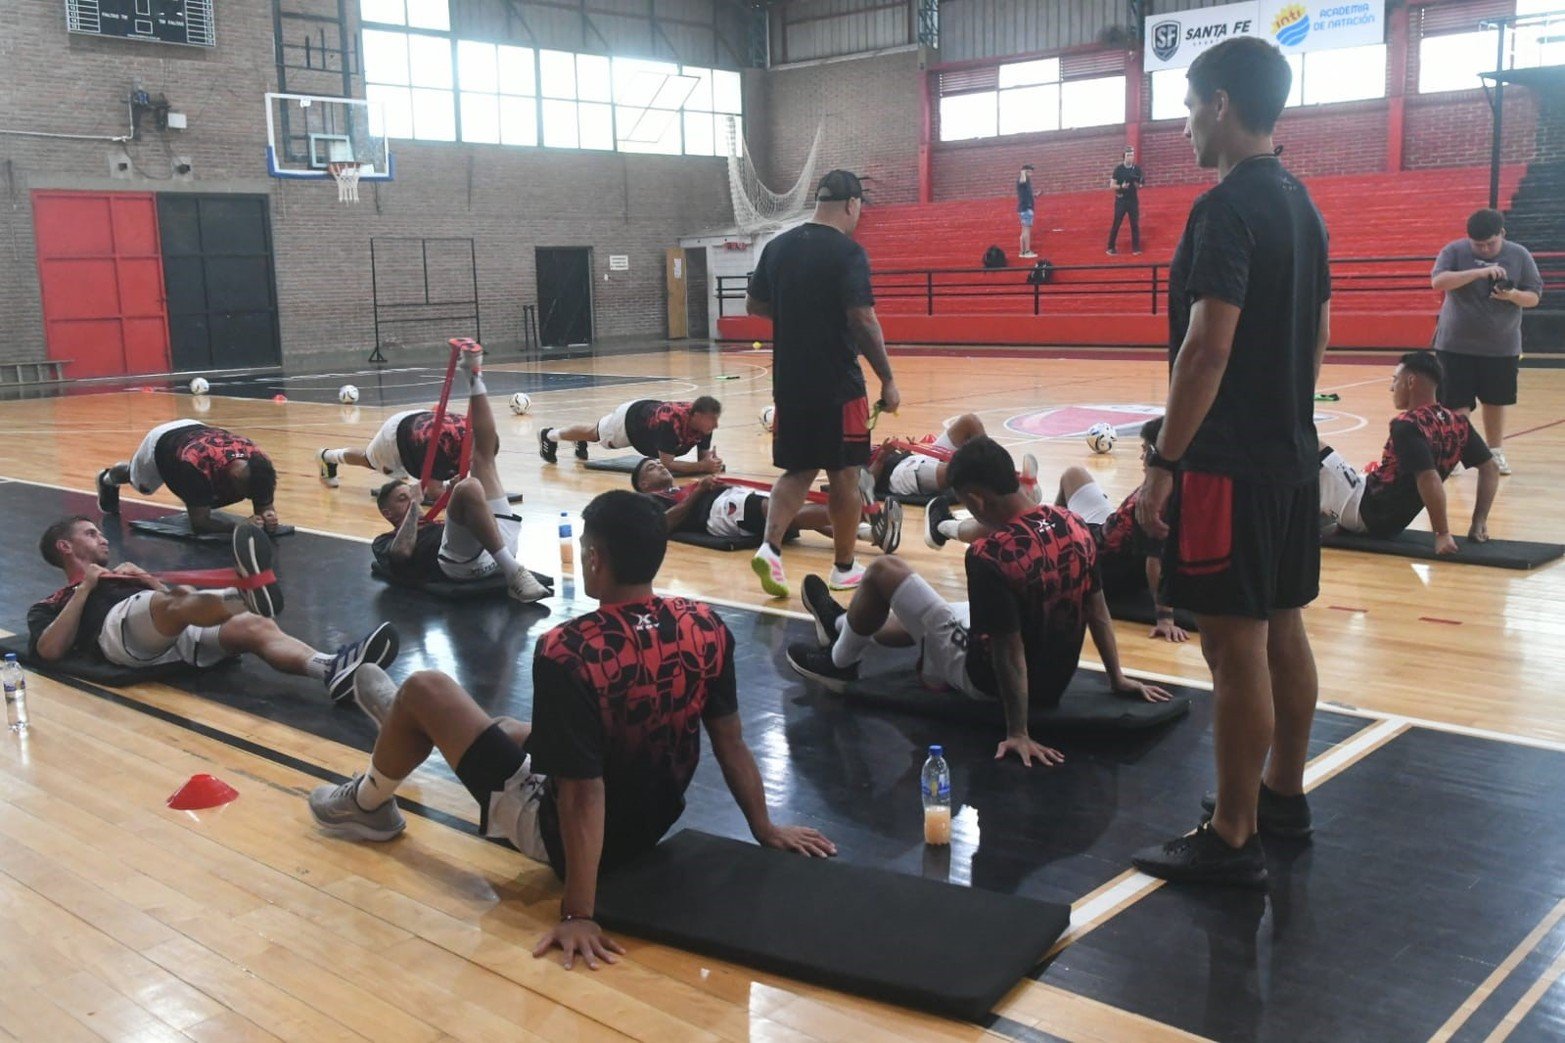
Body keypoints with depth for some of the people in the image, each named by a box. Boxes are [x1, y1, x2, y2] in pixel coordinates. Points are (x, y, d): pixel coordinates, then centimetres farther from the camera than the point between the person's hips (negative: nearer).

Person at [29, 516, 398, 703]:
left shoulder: (121, 574, 42)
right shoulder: (49, 606, 28)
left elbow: (182, 596, 28)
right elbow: (49, 650, 4)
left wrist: (149, 580, 15)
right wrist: (84, 590, 6)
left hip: (176, 638, 4)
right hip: (119, 629, -4)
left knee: (253, 626, -25)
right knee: (175, 604, -35)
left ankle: (333, 669, -52)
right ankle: (249, 593, -69)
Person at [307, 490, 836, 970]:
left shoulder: (566, 652, -29)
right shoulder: (707, 627, -12)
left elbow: (583, 793, -28)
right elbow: (731, 743, -4)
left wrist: (578, 914, -22)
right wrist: (766, 830, 9)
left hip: (564, 832, -6)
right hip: (653, 822, 7)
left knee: (424, 690, 7)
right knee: (515, 731, 31)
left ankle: (369, 803, 36)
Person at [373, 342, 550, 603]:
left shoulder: (436, 524, 43)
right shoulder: (385, 543, 26)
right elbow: (402, 552, -1)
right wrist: (415, 506, 5)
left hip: (501, 543, 6)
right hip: (460, 563, -6)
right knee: (467, 488, -36)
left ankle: (474, 381, -1)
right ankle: (514, 574, -42)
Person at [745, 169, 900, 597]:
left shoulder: (778, 247, 6)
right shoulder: (848, 252, -13)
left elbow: (754, 306, 14)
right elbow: (863, 321, -18)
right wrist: (888, 380, -12)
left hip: (789, 382, 6)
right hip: (837, 385, -6)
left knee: (799, 470, 15)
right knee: (844, 475, 7)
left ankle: (770, 547, -3)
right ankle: (844, 569, 17)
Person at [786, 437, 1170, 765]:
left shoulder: (989, 556, -29)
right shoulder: (1073, 526, -7)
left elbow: (1009, 653, -26)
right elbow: (1097, 609, 4)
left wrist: (1018, 733, -18)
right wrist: (1118, 679, 14)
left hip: (987, 679, -7)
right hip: (1055, 681, 8)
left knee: (882, 571, 2)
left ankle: (840, 662, 25)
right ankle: (844, 625, 55)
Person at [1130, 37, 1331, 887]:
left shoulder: (1227, 208, -17)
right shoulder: (1301, 204, 13)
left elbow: (1208, 348, -24)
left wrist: (1163, 463, -21)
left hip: (1230, 462, -10)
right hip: (1291, 453, 10)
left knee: (1235, 646, -4)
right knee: (1282, 628, 17)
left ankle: (1232, 841, 4)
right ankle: (1284, 794, 30)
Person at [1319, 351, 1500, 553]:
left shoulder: (1407, 424, -23)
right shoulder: (1458, 422, 1)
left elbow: (1429, 478, -34)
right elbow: (1491, 467, 7)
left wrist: (1442, 534, -29)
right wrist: (1479, 522, 5)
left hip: (1363, 510, -8)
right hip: (1391, 523, 8)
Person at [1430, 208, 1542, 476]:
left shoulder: (1520, 255, -1)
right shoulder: (1454, 251, -6)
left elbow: (1534, 297, 0)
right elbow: (1437, 281, -22)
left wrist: (1513, 295, -22)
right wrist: (1479, 272, -31)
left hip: (1502, 346, 2)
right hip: (1456, 345, -2)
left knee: (1496, 401, 12)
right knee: (1457, 403, -3)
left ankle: (1495, 452, 28)